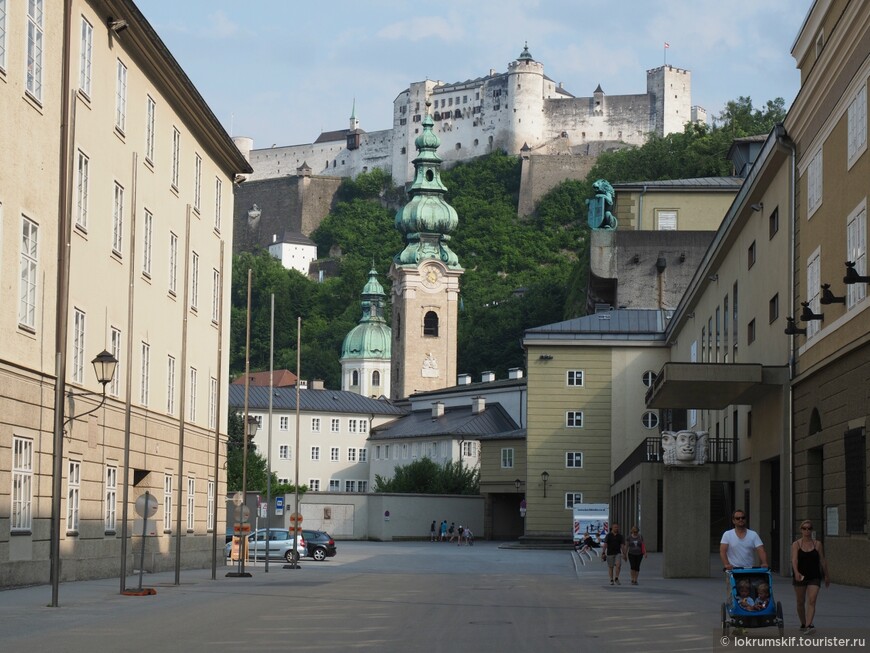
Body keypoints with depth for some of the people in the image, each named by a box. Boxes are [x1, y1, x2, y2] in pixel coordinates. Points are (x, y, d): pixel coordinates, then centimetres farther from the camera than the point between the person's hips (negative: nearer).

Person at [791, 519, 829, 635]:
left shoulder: (817, 544, 1)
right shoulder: (796, 544, -2)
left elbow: (823, 560, 6)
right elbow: (794, 559, -16)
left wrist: (826, 576, 10)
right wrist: (796, 572, -33)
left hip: (814, 577, -1)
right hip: (800, 576, 1)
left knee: (812, 601, -15)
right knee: (801, 602, 10)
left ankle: (808, 625, -25)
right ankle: (803, 624, 28)